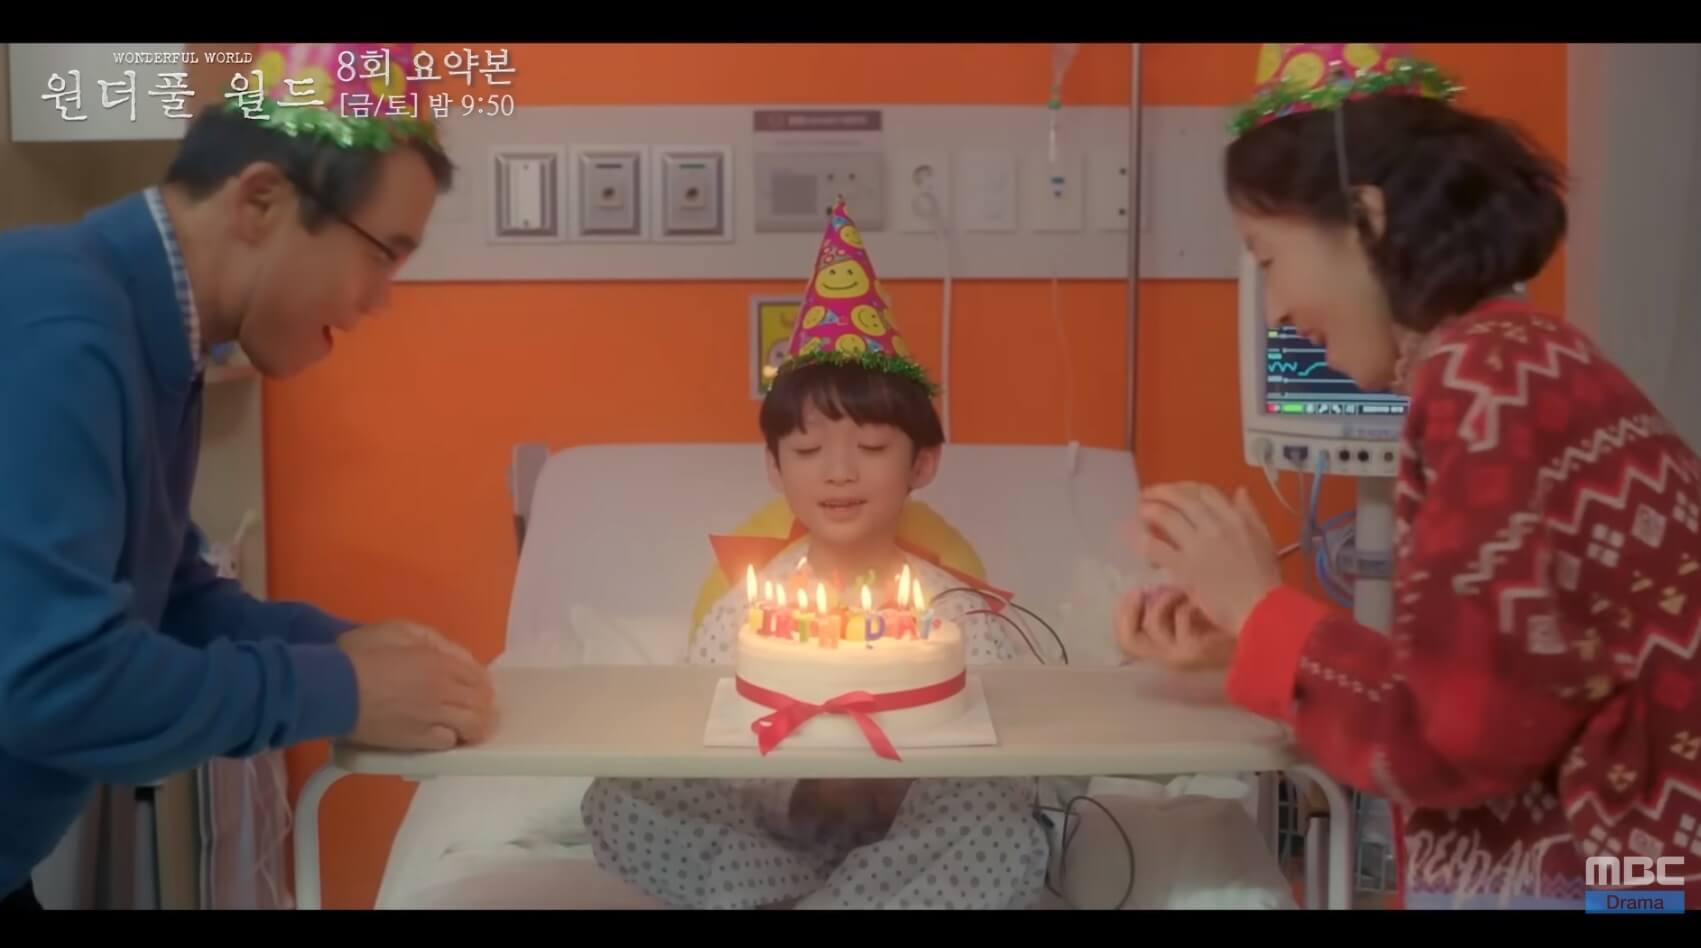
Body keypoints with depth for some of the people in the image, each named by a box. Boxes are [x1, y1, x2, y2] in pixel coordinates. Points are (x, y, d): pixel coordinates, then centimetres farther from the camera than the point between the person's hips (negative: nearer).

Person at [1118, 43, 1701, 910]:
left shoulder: (1487, 375, -17)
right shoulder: (1504, 362, 8)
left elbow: (1451, 736, -20)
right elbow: (1463, 692, 6)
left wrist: (1260, 608, -8)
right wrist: (1239, 632, 5)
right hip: (1563, 854, 7)